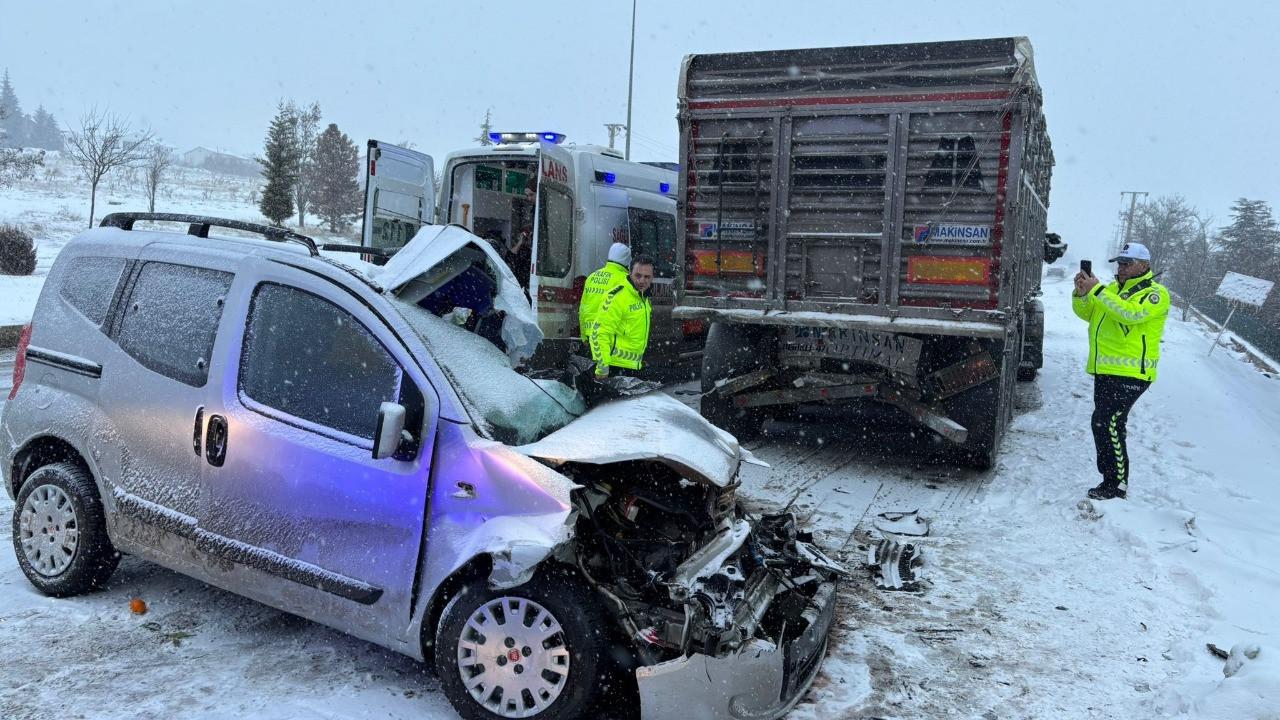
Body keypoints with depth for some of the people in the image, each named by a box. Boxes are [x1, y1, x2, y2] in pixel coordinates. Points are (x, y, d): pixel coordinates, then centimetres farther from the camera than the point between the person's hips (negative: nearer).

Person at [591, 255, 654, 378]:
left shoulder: (643, 298, 12)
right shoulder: (617, 297, -18)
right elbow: (599, 332, -22)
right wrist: (602, 366, -24)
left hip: (633, 366, 9)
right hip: (616, 366, -9)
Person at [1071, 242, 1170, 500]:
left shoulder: (1156, 293, -4)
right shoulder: (1112, 290, 19)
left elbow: (1132, 313, -23)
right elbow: (1086, 313, 14)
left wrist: (1096, 290, -24)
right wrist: (1081, 292, -6)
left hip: (1130, 373, -8)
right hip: (1104, 371, 8)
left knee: (1107, 423, -16)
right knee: (1104, 425, 12)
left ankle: (1117, 484, -10)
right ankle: (1110, 479, 23)